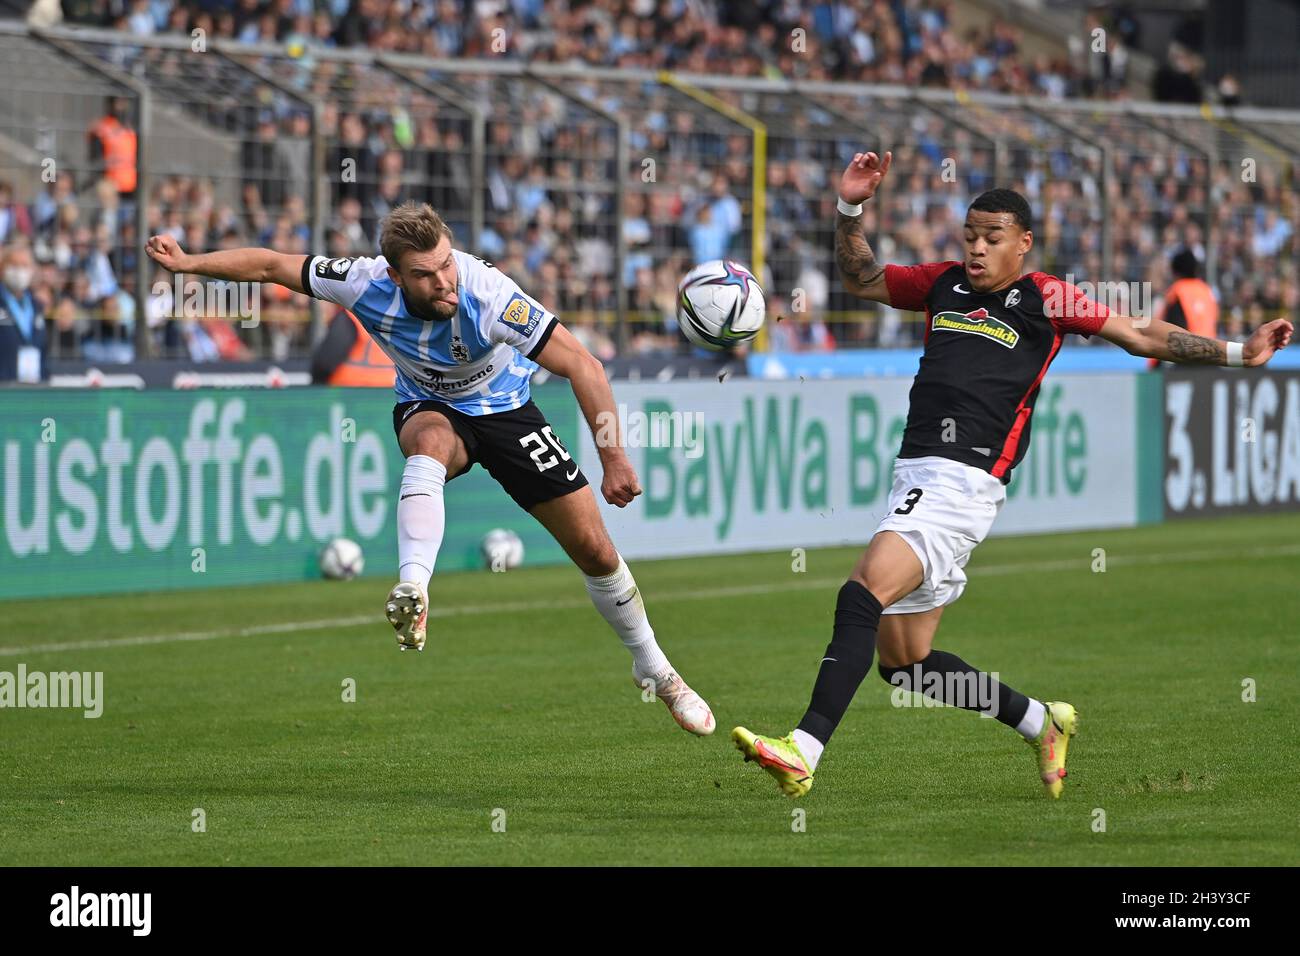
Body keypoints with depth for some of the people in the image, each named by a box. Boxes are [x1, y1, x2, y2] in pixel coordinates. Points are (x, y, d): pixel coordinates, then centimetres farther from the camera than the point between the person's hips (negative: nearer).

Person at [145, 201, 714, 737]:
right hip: (431, 410, 1)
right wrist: (189, 263, -16)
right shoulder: (367, 285, -28)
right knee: (430, 442, -39)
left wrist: (613, 458, -35)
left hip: (506, 410, -1)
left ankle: (654, 671, 22)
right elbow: (271, 266, -13)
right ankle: (412, 591, -55)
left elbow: (582, 367, -32)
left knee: (595, 550, -2)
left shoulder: (488, 296, -36)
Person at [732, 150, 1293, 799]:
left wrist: (1237, 353, 5)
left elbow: (1143, 337, 9)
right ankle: (1042, 723, 27)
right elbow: (861, 279, 30)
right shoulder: (943, 283, 18)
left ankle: (803, 752, -33)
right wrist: (850, 208, 15)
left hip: (965, 482, -7)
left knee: (865, 592, -27)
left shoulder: (1044, 298, 4)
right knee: (902, 660, 10)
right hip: (913, 474, 7)